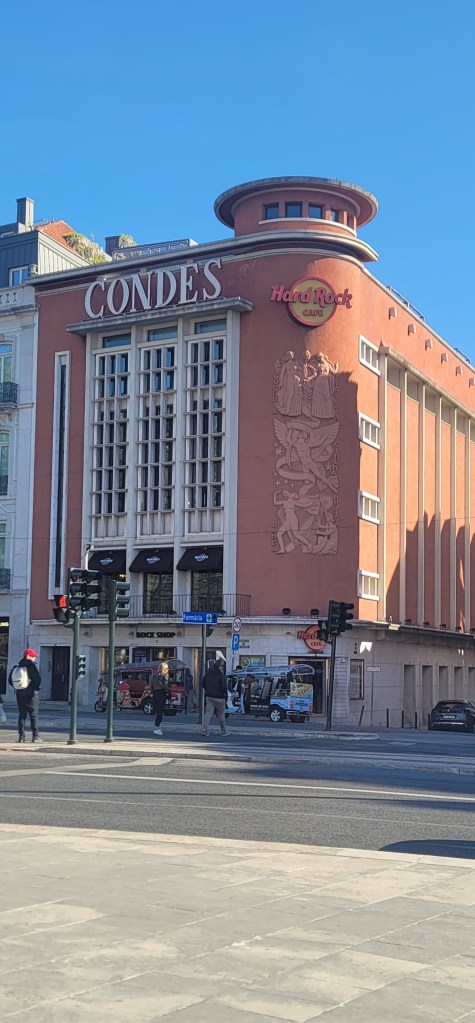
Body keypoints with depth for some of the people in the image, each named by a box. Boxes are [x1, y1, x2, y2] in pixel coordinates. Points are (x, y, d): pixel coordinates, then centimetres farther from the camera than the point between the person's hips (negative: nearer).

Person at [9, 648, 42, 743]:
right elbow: (38, 678, -19)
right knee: (33, 715, 0)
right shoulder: (31, 666, -11)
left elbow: (10, 680, 10)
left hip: (20, 694, 5)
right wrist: (37, 688, -4)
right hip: (31, 694, -5)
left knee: (22, 715, 10)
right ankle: (35, 736, -3)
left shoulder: (17, 667, 8)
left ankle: (21, 736, 7)